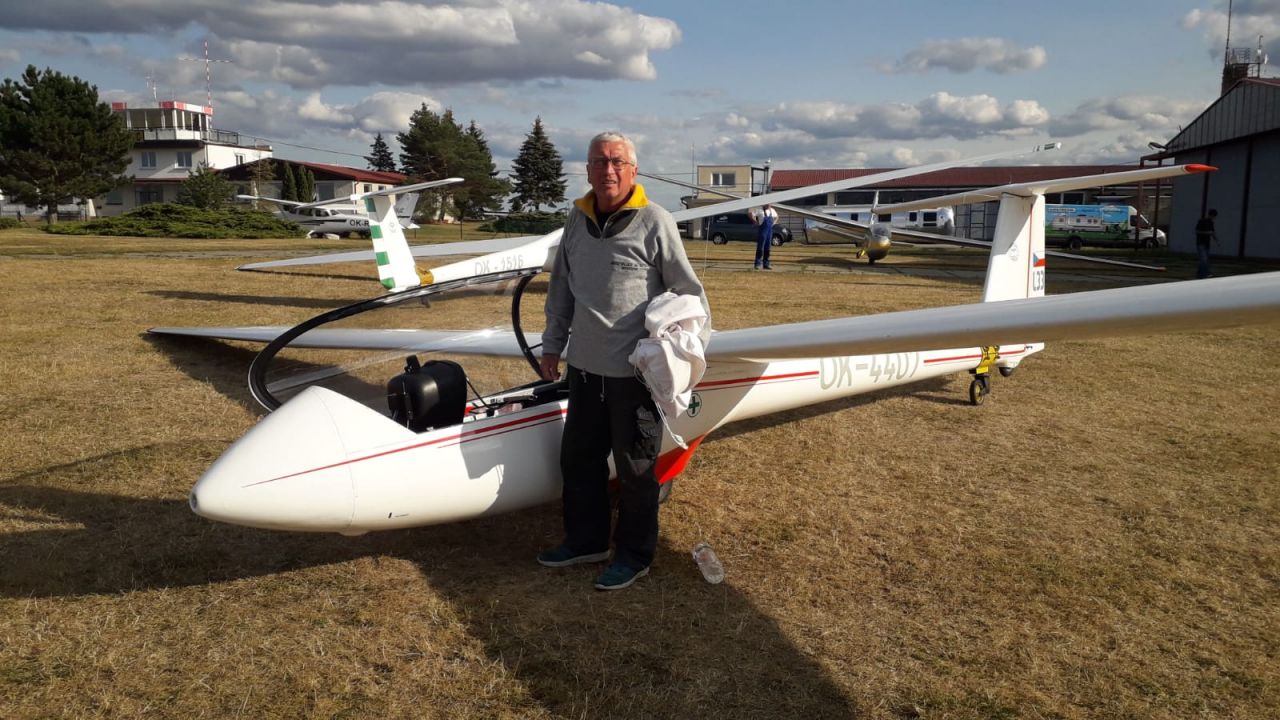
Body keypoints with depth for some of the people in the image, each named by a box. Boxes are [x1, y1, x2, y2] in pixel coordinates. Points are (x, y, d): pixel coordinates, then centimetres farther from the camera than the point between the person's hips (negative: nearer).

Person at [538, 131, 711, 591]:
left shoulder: (654, 222, -9)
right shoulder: (578, 220, 8)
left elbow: (688, 292, -5)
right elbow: (561, 289, 17)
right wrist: (553, 344, 17)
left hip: (635, 369, -6)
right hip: (585, 365, 6)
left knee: (635, 467, 7)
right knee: (579, 458, 17)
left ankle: (635, 555, 24)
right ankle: (586, 540, 36)